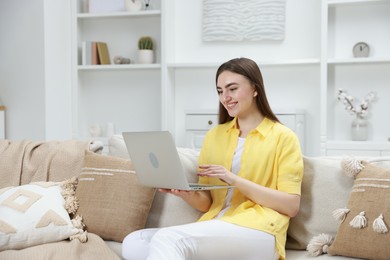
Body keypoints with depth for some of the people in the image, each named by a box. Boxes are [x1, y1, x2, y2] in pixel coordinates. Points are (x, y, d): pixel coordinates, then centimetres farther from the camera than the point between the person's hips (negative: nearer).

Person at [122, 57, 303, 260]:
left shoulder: (282, 137, 4)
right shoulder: (214, 135, 19)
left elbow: (291, 206, -4)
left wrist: (234, 180, -13)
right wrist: (186, 193, -6)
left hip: (257, 233, -7)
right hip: (215, 229, 7)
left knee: (167, 239, -31)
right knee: (133, 243, -19)